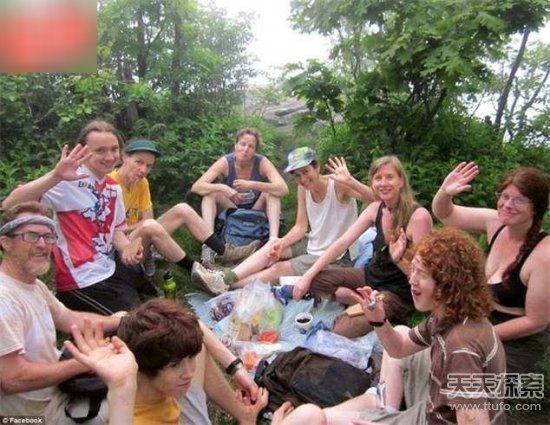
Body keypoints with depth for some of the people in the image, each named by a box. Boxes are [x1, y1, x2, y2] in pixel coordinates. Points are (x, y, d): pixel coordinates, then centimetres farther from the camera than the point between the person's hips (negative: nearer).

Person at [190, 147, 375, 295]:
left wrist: (350, 181, -52)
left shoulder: (338, 185, -23)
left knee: (279, 269, -15)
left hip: (337, 258, -7)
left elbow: (377, 198, -36)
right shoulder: (303, 188, -3)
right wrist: (282, 244, -18)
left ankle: (226, 286, -9)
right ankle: (226, 278, -13)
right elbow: (300, 227, 0)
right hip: (313, 245, 7)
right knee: (273, 244, -5)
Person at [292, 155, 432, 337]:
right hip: (371, 275, 7)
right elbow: (343, 242, -6)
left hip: (399, 292, -6)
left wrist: (399, 260, -41)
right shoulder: (376, 208, -3)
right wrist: (307, 276, -12)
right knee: (314, 281, -3)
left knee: (343, 328, -25)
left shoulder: (419, 216, -23)